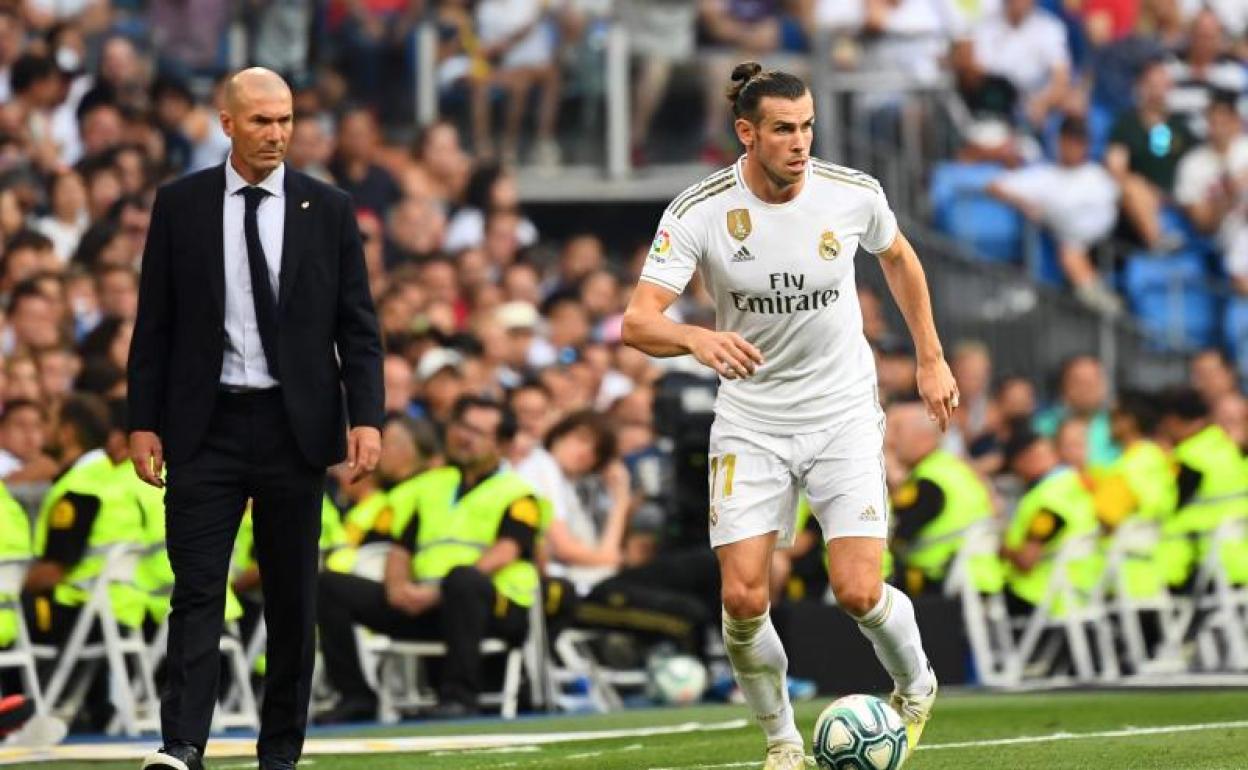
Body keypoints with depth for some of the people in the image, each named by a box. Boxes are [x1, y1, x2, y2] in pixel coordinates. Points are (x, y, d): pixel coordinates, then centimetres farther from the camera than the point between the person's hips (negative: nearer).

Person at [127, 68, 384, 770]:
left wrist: (367, 417, -7)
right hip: (206, 424, -1)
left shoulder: (329, 210, 4)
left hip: (293, 424, 1)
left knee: (293, 598, 6)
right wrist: (145, 421, 0)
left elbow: (358, 325, 3)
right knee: (197, 590, -8)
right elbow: (155, 323, 5)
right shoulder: (180, 206, 3)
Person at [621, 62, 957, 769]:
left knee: (859, 592, -11)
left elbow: (898, 258, 15)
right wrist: (698, 338, -42)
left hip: (844, 413, 0)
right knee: (744, 598, -11)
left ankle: (916, 688, 22)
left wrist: (932, 359, 17)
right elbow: (639, 322, -21)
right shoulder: (699, 213, -15)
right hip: (751, 422, 0)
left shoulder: (853, 194, -8)